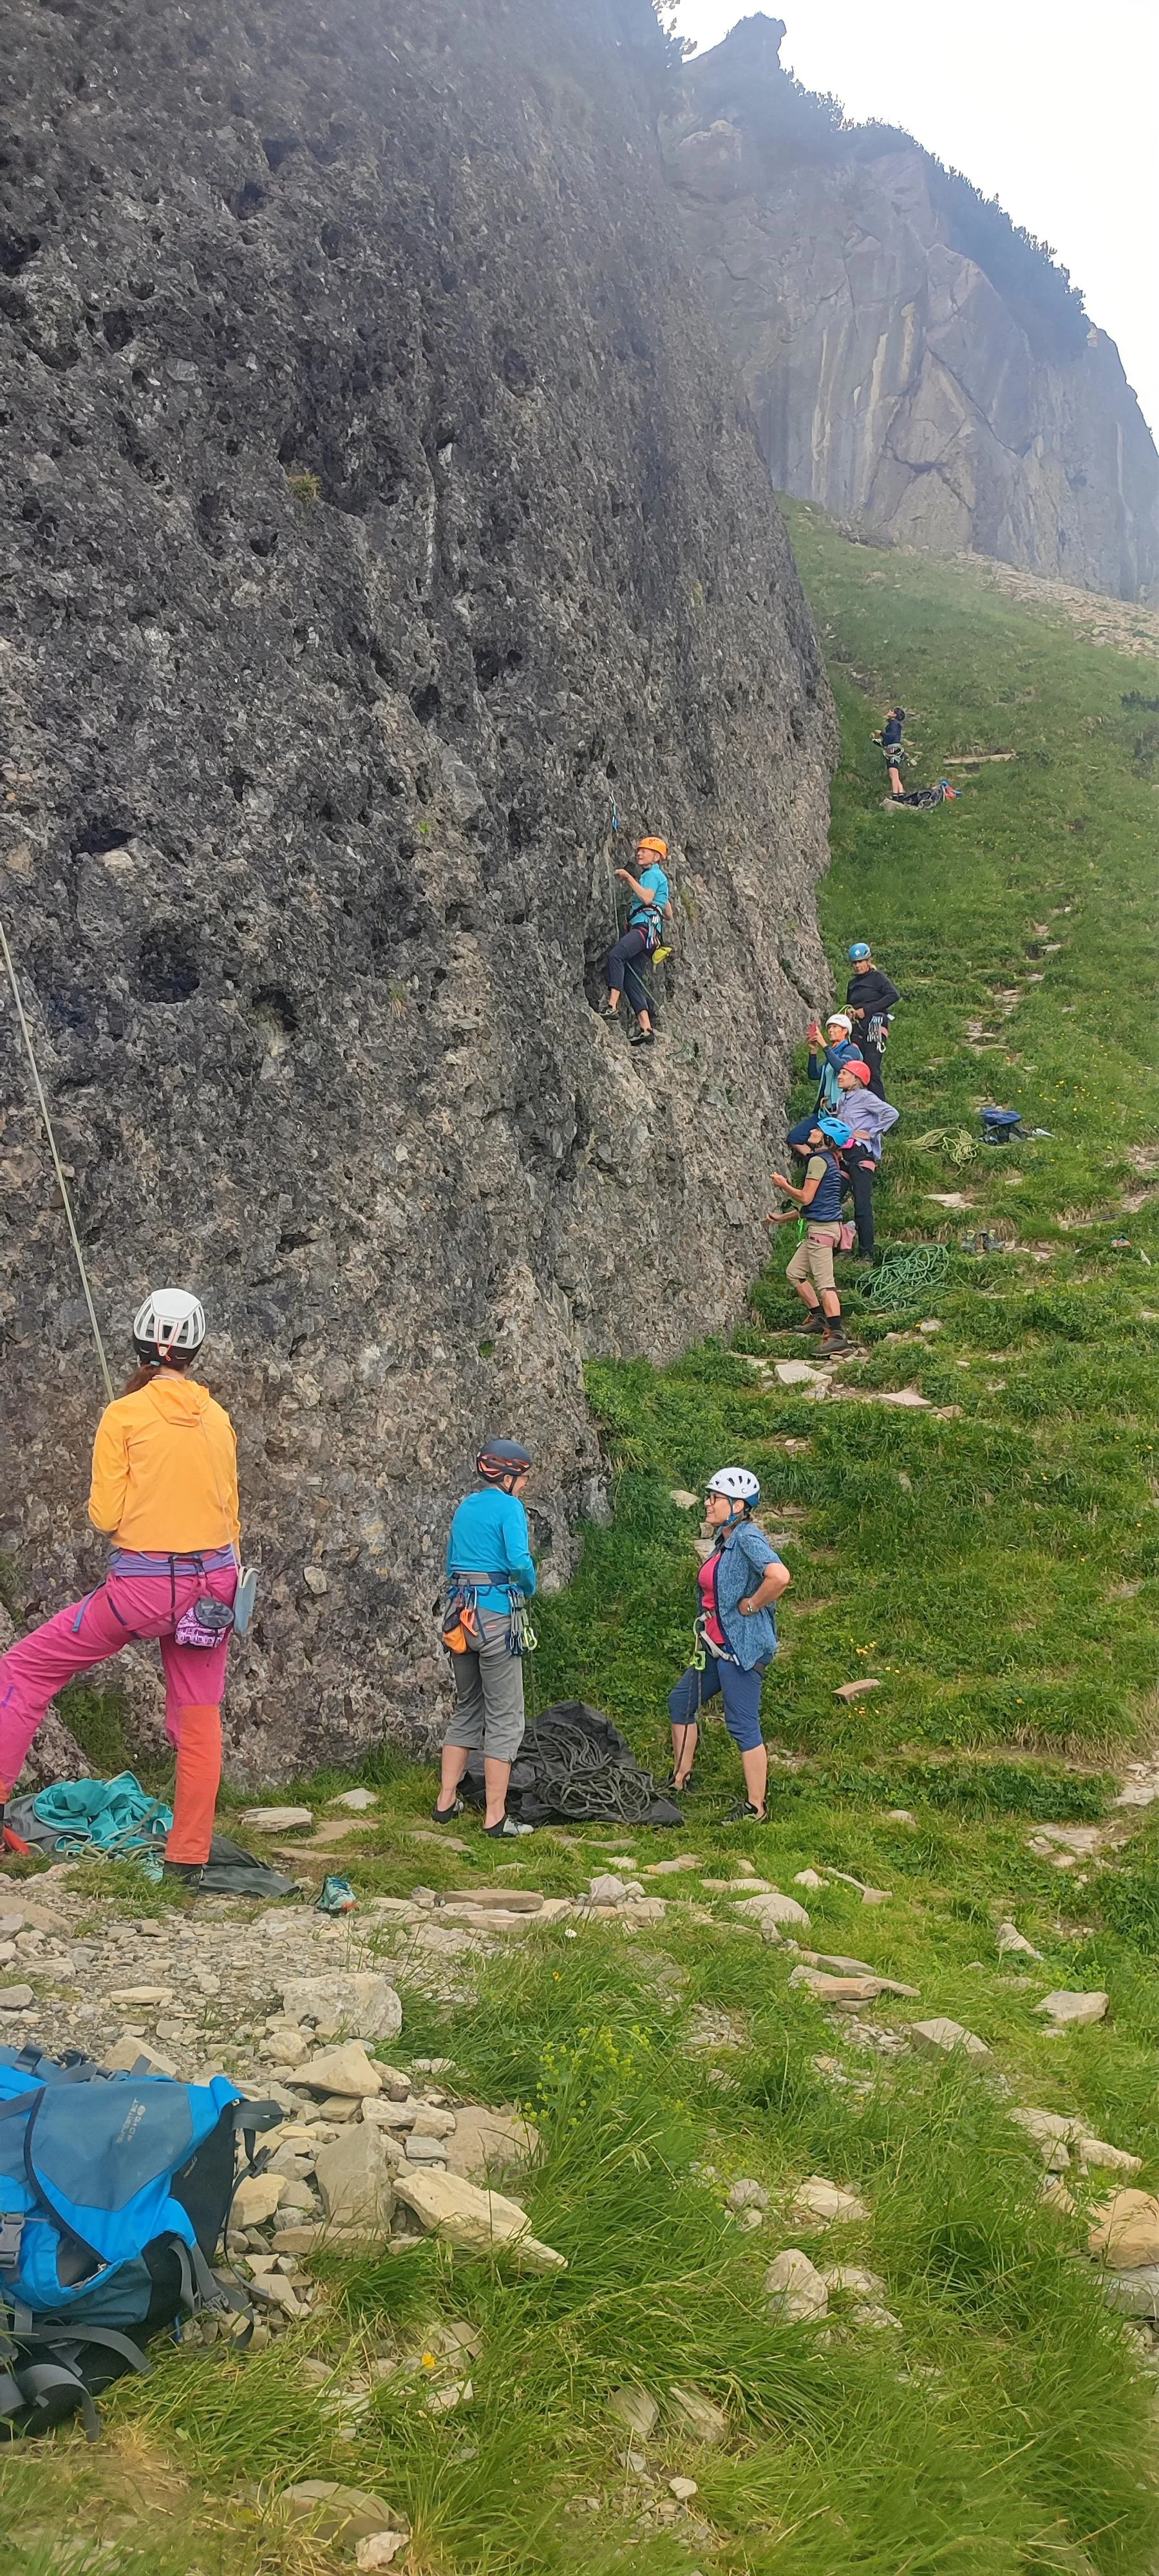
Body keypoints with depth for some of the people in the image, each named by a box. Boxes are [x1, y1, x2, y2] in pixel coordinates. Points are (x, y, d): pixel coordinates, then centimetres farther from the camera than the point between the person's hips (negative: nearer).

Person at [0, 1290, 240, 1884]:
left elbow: (104, 1517, -9)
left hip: (142, 1585, -5)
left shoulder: (123, 1415, -9)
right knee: (198, 1723, 11)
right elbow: (230, 1516, 11)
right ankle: (188, 1856, 17)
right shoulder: (217, 1417, 5)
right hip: (212, 1581, 5)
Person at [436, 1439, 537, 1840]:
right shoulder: (508, 1506, -8)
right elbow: (519, 1561, -20)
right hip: (497, 1615, -7)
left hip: (460, 1613, 8)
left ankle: (446, 1802, 22)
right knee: (504, 1717, -1)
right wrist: (529, 1588, -2)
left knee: (466, 1709, 19)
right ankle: (496, 1818, 0)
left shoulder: (465, 1507, 15)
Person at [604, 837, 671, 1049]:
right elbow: (669, 911, 37)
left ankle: (613, 1006, -45)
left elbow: (647, 898, -15)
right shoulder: (657, 876, 33)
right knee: (630, 976, -2)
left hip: (646, 925, -10)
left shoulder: (652, 873, 4)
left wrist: (629, 878, -8)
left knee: (616, 954, -32)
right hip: (639, 928, 10)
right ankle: (646, 1028, -10)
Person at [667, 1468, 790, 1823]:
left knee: (743, 1725, -4)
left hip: (742, 1645, -11)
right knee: (681, 1702, 19)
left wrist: (750, 1606, -21)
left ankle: (755, 1808, 6)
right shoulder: (724, 1540, 11)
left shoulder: (747, 1537, -18)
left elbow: (780, 1577, -34)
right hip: (717, 1645, 11)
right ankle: (680, 1780, 33)